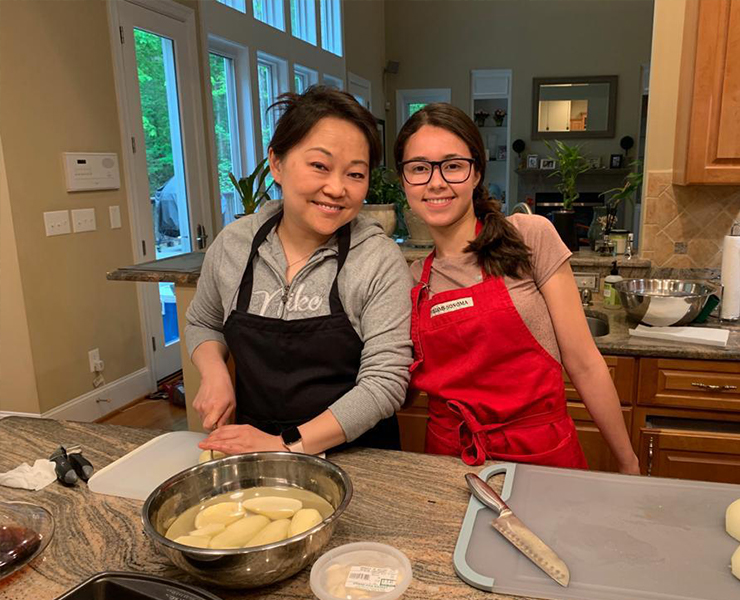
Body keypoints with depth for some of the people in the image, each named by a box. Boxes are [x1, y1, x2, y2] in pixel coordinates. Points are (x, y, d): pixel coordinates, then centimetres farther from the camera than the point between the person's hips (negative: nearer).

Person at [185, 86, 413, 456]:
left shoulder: (380, 259, -11)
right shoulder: (232, 244, 1)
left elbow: (384, 383, -14)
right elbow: (202, 323, 18)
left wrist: (289, 444, -19)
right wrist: (214, 374, -2)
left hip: (354, 456, -1)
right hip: (253, 447, 1)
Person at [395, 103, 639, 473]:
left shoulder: (530, 238, -9)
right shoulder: (413, 280, 0)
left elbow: (583, 363, -6)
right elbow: (408, 387, 7)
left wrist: (629, 466, -1)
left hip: (543, 455, -2)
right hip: (450, 457, 3)